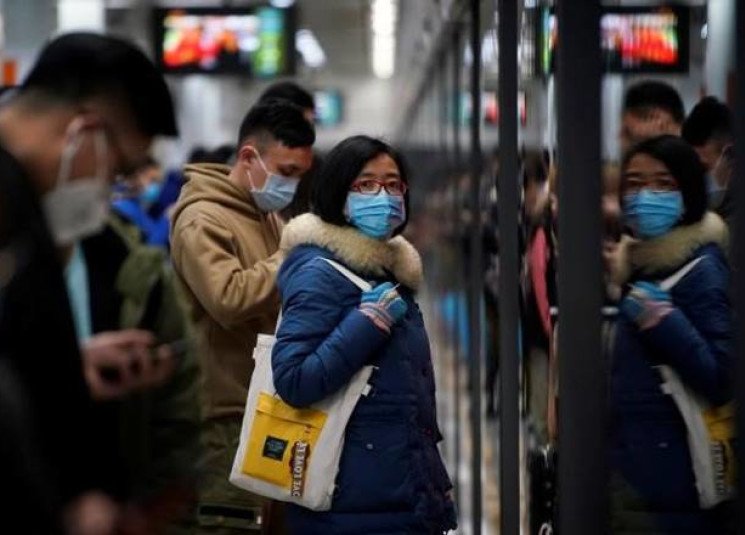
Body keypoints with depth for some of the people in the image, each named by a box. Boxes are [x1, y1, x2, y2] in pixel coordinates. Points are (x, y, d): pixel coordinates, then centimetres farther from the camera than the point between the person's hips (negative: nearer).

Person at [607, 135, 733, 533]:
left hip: (666, 475, -9)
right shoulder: (640, 259, 13)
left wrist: (663, 321, -26)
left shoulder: (700, 269, -14)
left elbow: (723, 380, -21)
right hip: (631, 463, 9)